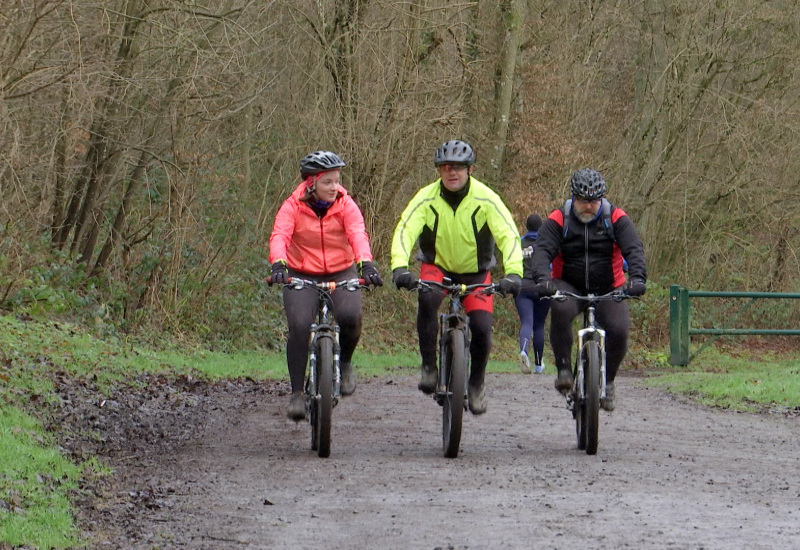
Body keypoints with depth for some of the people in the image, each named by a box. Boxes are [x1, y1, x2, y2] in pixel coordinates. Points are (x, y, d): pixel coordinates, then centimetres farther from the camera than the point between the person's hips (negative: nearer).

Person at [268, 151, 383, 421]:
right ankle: (297, 393, -9)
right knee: (299, 327, -20)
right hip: (301, 276, -1)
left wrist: (366, 264, -41)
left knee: (350, 316, -26)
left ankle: (345, 362, 5)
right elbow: (279, 236, -23)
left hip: (342, 274, 1)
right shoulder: (293, 207, -9)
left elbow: (358, 235, -22)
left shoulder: (345, 205, -6)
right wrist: (278, 265, -44)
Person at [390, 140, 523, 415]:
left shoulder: (485, 199, -18)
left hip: (476, 272, 0)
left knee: (482, 328, -16)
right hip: (436, 266, 0)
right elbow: (404, 231, -26)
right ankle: (428, 366, -18)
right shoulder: (427, 198, -16)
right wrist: (400, 267, -44)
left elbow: (509, 235, -25)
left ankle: (476, 383, 12)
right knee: (427, 299, -33)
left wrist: (513, 273, -42)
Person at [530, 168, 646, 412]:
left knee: (619, 330, -23)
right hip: (569, 287, -1)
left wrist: (637, 278, -35)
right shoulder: (558, 220, -5)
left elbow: (634, 249, -15)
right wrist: (542, 279, -38)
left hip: (608, 289, 1)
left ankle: (607, 381, 1)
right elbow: (543, 250, -18)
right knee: (560, 310, -35)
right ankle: (564, 369, -23)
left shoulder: (616, 219, -4)